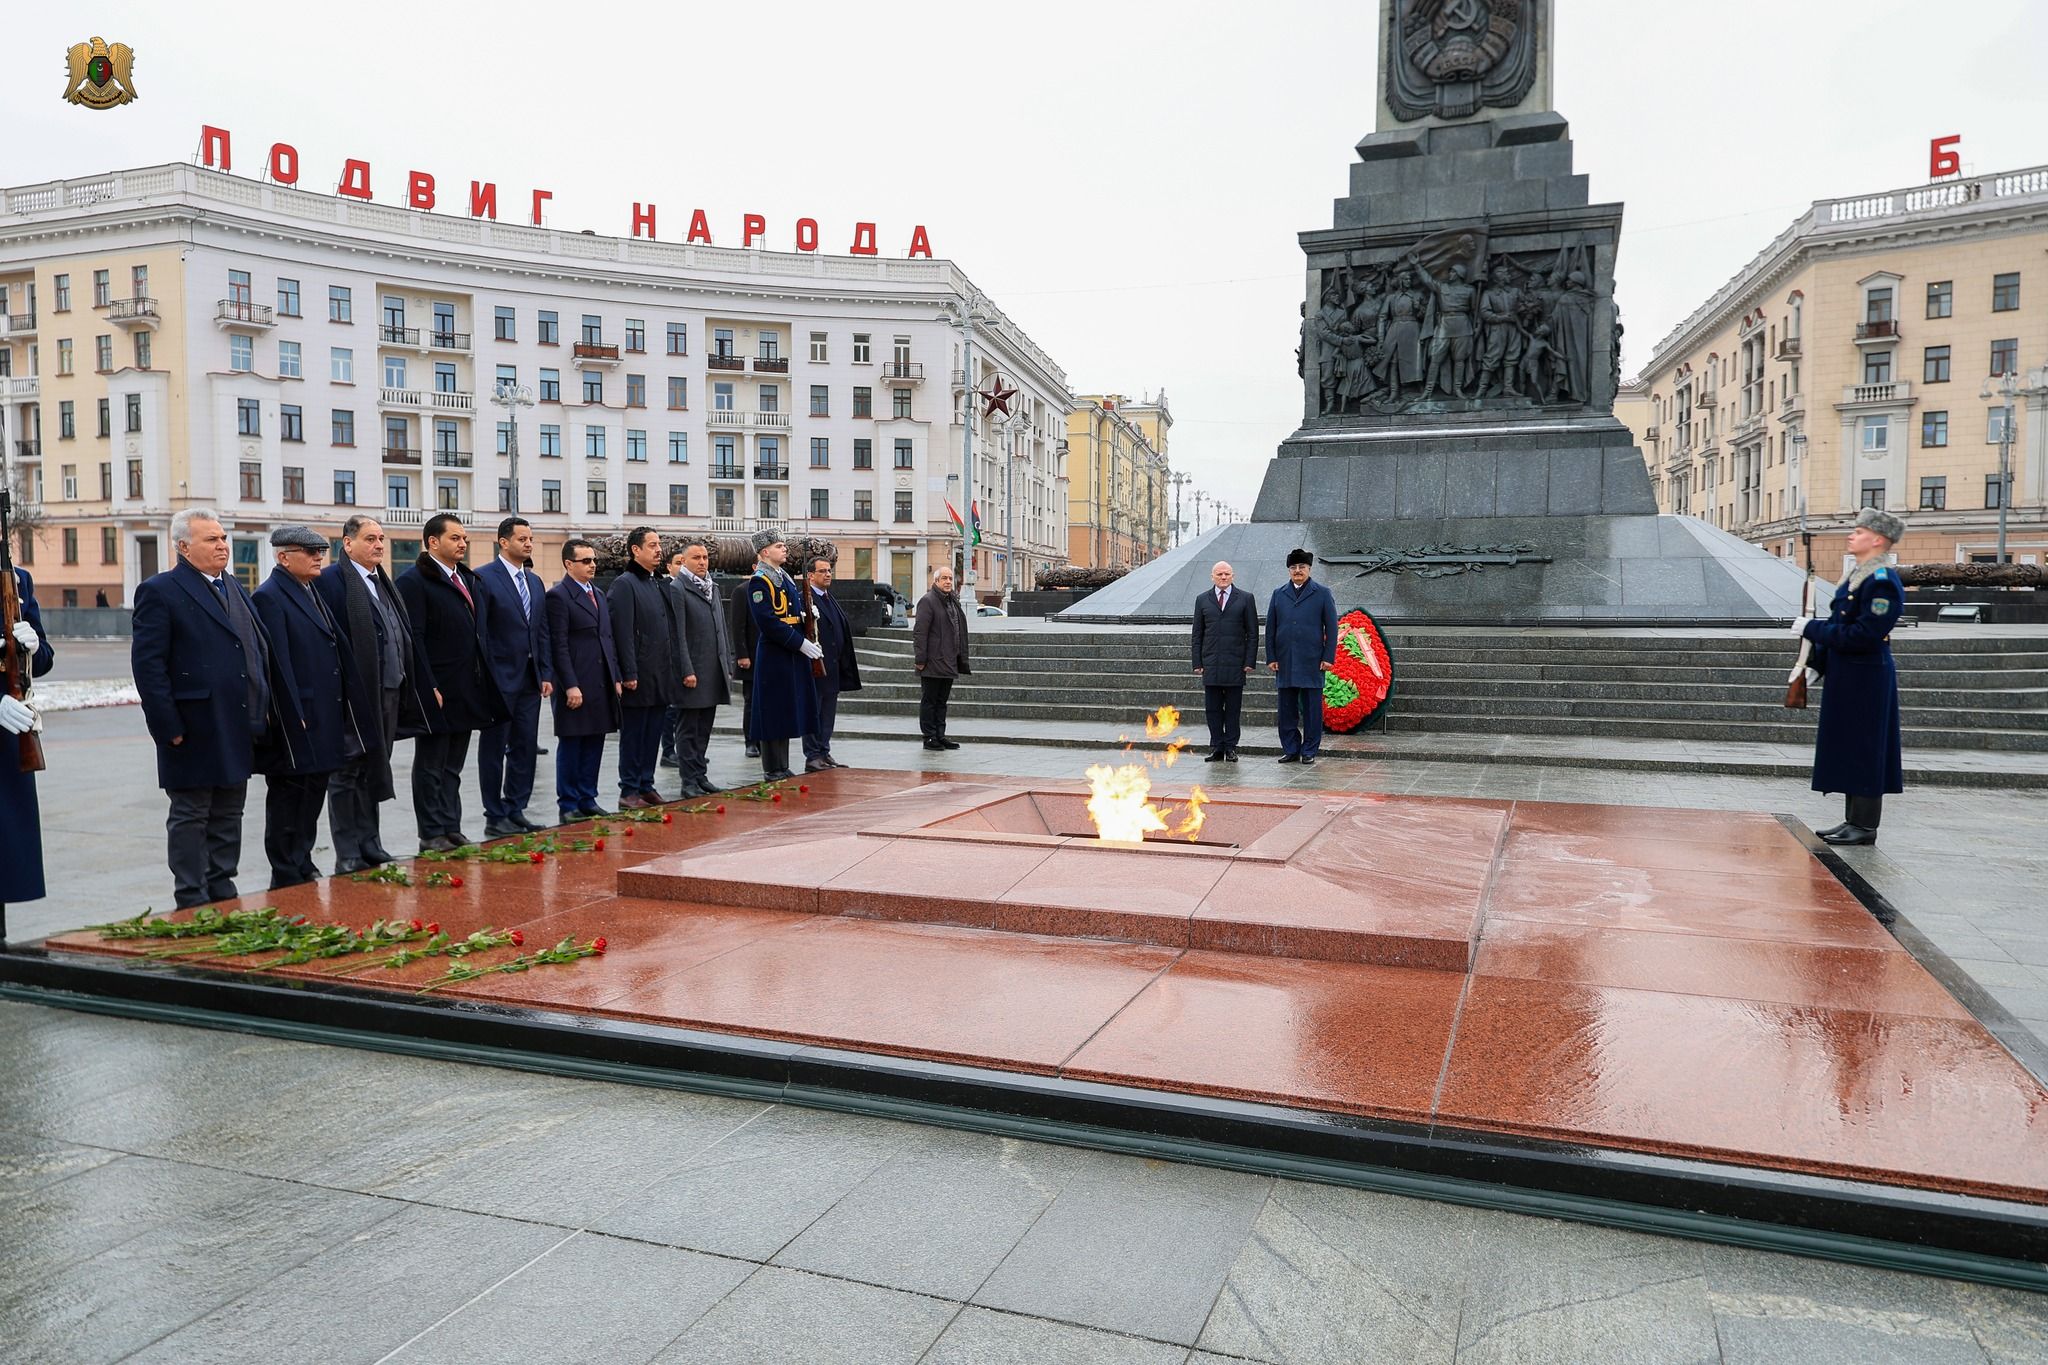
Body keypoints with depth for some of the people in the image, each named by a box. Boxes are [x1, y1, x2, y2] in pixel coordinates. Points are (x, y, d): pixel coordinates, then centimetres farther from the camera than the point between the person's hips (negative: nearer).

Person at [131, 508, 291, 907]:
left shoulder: (235, 589, 15)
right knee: (190, 818, 3)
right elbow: (147, 664, -12)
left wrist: (266, 708, 10)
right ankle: (193, 904, 11)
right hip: (195, 734, -7)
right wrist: (169, 727, -16)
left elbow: (260, 650, 19)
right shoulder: (159, 591, -8)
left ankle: (222, 893, 24)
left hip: (238, 731, 7)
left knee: (228, 818, 14)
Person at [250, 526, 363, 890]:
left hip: (323, 720, 9)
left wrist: (349, 705, 14)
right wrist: (292, 716, -21)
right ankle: (286, 880, 10)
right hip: (295, 723, -9)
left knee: (313, 794, 16)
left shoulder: (313, 594, 15)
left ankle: (303, 868, 28)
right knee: (287, 798, 1)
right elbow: (276, 662, -18)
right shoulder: (269, 598, -12)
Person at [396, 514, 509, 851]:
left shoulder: (470, 580, 15)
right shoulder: (414, 581, -10)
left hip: (468, 692, 8)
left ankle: (451, 828, 22)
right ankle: (432, 833, 11)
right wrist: (428, 687, -19)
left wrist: (485, 680, 14)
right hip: (437, 692, -8)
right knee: (430, 766, 4)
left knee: (453, 766, 15)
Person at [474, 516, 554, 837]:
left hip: (530, 679, 7)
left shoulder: (535, 581, 13)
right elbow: (479, 631, -11)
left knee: (525, 747, 9)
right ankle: (495, 817, 10)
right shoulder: (484, 577, -8)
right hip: (499, 678, -7)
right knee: (494, 749, 4)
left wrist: (546, 674, 8)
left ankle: (516, 810, 19)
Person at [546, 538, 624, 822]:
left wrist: (615, 678, 13)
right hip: (576, 685, -7)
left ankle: (587, 800, 20)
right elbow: (559, 646, -13)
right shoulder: (558, 596, -8)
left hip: (602, 684, 7)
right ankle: (569, 805, 9)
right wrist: (570, 686, -17)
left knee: (594, 745, 11)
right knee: (571, 746, 1)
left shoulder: (598, 595, 17)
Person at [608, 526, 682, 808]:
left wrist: (674, 670, 13)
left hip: (662, 676, 7)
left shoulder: (662, 584, 15)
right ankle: (629, 791, 8)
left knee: (653, 734, 12)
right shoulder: (625, 584, -8)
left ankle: (646, 785, 20)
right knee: (633, 735, 1)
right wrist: (629, 674, -17)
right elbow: (623, 633, -13)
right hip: (640, 677, -7)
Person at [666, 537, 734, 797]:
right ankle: (689, 780, 6)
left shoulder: (712, 588, 15)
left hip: (713, 672, 7)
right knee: (687, 730, 1)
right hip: (692, 671, -7)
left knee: (704, 729, 13)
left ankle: (701, 775, 20)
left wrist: (727, 665, 13)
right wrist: (687, 671, -17)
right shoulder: (676, 588, -8)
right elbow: (678, 634, -13)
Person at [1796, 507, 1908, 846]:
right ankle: (1854, 821, 21)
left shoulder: (1882, 582, -17)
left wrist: (1812, 629, -18)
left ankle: (1865, 827, 4)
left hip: (1865, 681, -10)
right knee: (1847, 751, 13)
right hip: (1845, 678, 10)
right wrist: (1815, 663, 14)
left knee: (1863, 751, -3)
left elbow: (1864, 635, -23)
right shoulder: (1856, 577, 14)